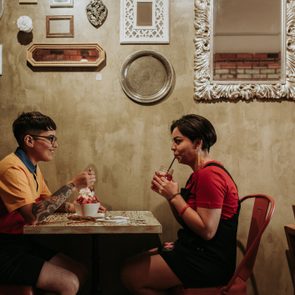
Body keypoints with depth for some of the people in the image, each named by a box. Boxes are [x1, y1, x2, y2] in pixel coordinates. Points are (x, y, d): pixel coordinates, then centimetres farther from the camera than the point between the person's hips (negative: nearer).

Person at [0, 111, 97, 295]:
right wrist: (73, 185, -25)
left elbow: (47, 202, 17)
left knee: (80, 273, 5)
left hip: (22, 242, 10)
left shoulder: (33, 166, 11)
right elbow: (33, 216, -30)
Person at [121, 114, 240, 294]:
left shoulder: (209, 175, -19)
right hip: (196, 251, 10)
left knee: (131, 275, -8)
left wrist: (174, 196, -19)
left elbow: (207, 231, -24)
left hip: (208, 261, -10)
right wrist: (168, 192, -1)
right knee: (135, 263, 11)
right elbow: (186, 221, 14)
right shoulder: (201, 173, 13)